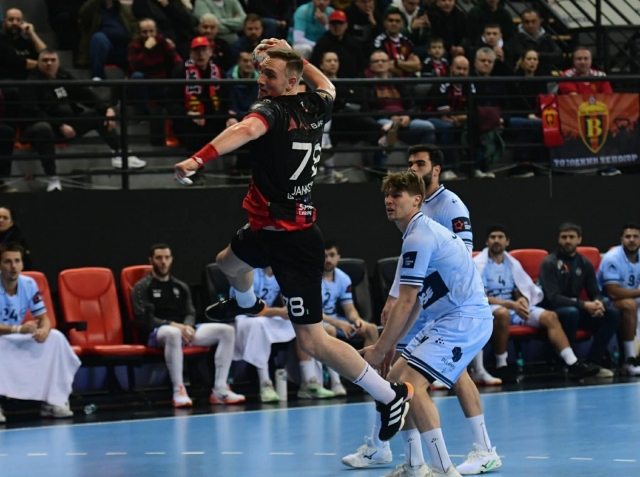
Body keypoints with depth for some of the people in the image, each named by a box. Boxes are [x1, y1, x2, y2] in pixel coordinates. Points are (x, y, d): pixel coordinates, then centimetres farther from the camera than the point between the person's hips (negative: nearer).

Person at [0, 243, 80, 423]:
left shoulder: (29, 284, -5)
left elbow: (43, 318, -2)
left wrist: (44, 330, -26)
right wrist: (19, 329, -39)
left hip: (18, 341, 6)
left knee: (56, 338, -11)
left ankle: (53, 401, -8)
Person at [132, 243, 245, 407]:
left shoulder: (181, 287, 23)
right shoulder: (142, 288, 4)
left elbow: (190, 313, 14)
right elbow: (144, 319, -9)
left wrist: (188, 326, -12)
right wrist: (172, 325, -22)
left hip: (182, 329, 6)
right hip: (156, 333, -6)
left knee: (227, 330, -12)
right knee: (173, 333, -45)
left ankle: (219, 390, -19)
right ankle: (179, 391, -42)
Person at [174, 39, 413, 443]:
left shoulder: (272, 110, -22)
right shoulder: (314, 107, 1)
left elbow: (247, 130, -46)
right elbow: (327, 87, 27)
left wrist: (197, 160, -59)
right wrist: (292, 54, 27)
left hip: (293, 242, -10)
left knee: (313, 340, -10)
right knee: (230, 261, 38)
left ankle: (391, 395, -5)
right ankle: (246, 304, 72)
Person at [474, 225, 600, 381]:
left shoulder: (512, 263, 17)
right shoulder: (479, 263, -2)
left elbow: (522, 292, 17)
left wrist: (523, 301, -11)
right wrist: (511, 305, -23)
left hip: (514, 307, 6)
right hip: (490, 309, -6)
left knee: (550, 316, -13)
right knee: (502, 313, -42)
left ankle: (572, 364, -23)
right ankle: (501, 367, -31)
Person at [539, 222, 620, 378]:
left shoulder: (585, 263, 8)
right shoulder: (549, 263, -11)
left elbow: (595, 293, 8)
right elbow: (554, 298, -20)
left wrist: (598, 303, -19)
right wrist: (584, 305, -30)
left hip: (576, 310, 6)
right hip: (554, 314, -6)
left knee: (612, 314, -14)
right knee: (571, 312, -39)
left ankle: (593, 362, -12)